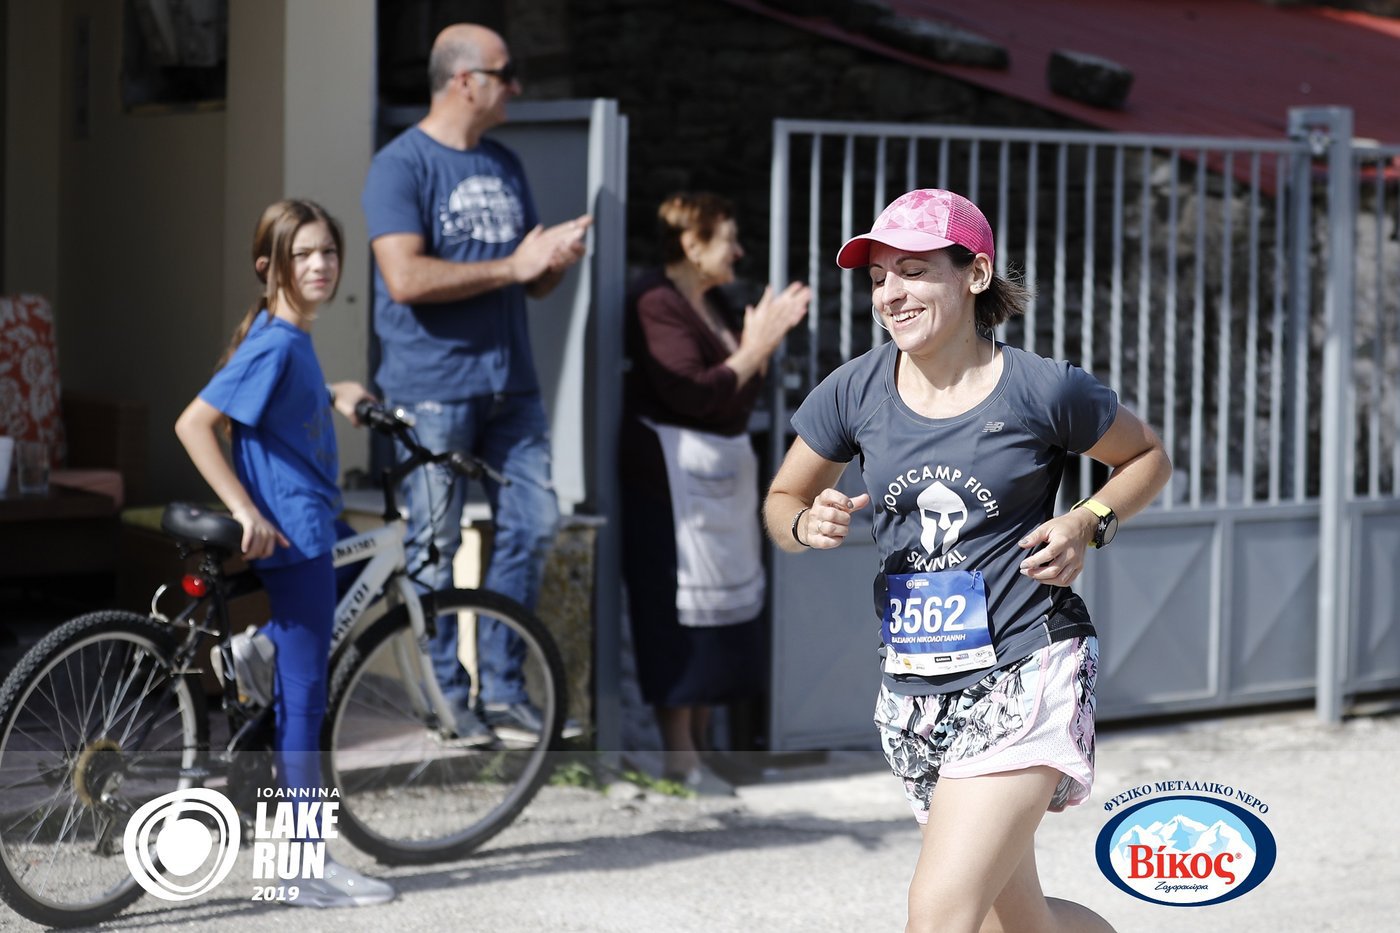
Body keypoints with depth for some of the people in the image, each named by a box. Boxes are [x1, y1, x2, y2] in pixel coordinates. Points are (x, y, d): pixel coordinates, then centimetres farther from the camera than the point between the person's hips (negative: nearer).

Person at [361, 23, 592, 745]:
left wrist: (558, 258, -4)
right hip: (432, 389, -7)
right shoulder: (401, 165, -8)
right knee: (435, 549, -1)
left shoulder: (505, 167, 16)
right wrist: (510, 266, -15)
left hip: (509, 385, 7)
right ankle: (447, 695, 9)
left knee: (532, 524, 3)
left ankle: (502, 685, 13)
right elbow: (406, 278, -20)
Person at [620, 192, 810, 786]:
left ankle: (700, 748, 18)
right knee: (680, 614, -8)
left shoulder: (714, 304, 15)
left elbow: (742, 393, 17)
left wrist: (767, 339, 3)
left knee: (719, 613, 11)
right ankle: (678, 760, -4)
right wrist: (754, 349, -15)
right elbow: (692, 394, -22)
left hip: (722, 470, 10)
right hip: (673, 474, -10)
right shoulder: (659, 303, -14)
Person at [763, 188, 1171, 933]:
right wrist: (808, 524, -9)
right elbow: (781, 500, 14)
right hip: (914, 689, 5)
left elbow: (1147, 458, 9)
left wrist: (1087, 525, -9)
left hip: (1026, 675, -5)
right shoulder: (856, 391, 1)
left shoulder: (1043, 390, -8)